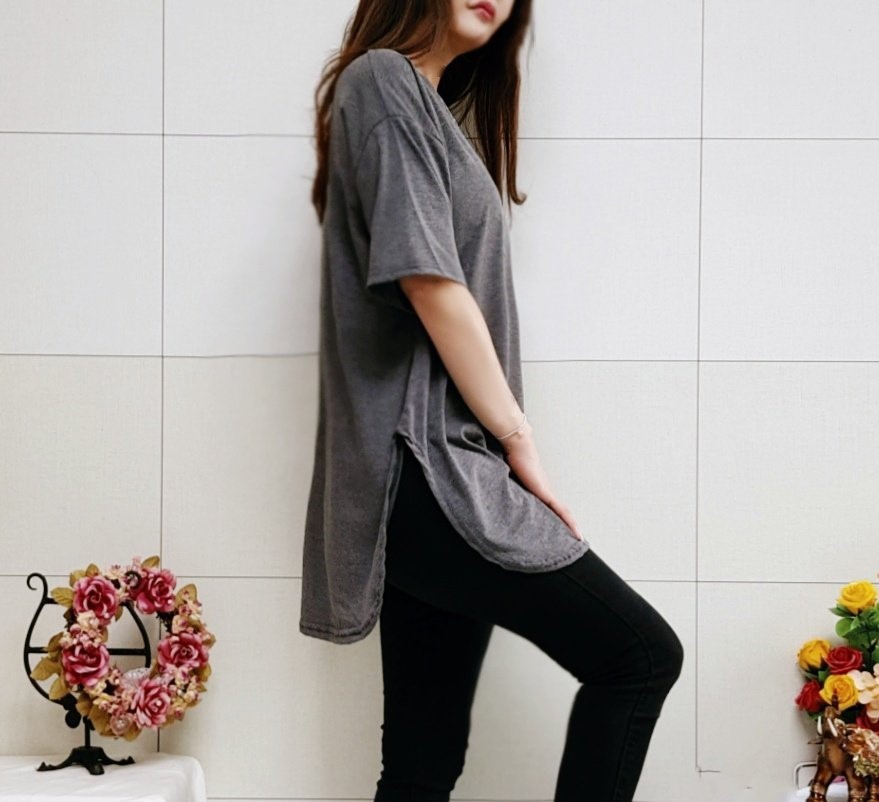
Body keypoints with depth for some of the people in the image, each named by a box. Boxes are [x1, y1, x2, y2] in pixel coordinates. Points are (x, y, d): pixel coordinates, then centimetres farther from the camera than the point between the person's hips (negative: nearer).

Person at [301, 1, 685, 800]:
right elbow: (427, 279, -14)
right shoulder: (383, 80, -5)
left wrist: (503, 440, 9)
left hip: (433, 477, 9)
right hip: (426, 469, -9)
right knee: (640, 653, -6)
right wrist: (519, 438, -9)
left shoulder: (434, 104, 23)